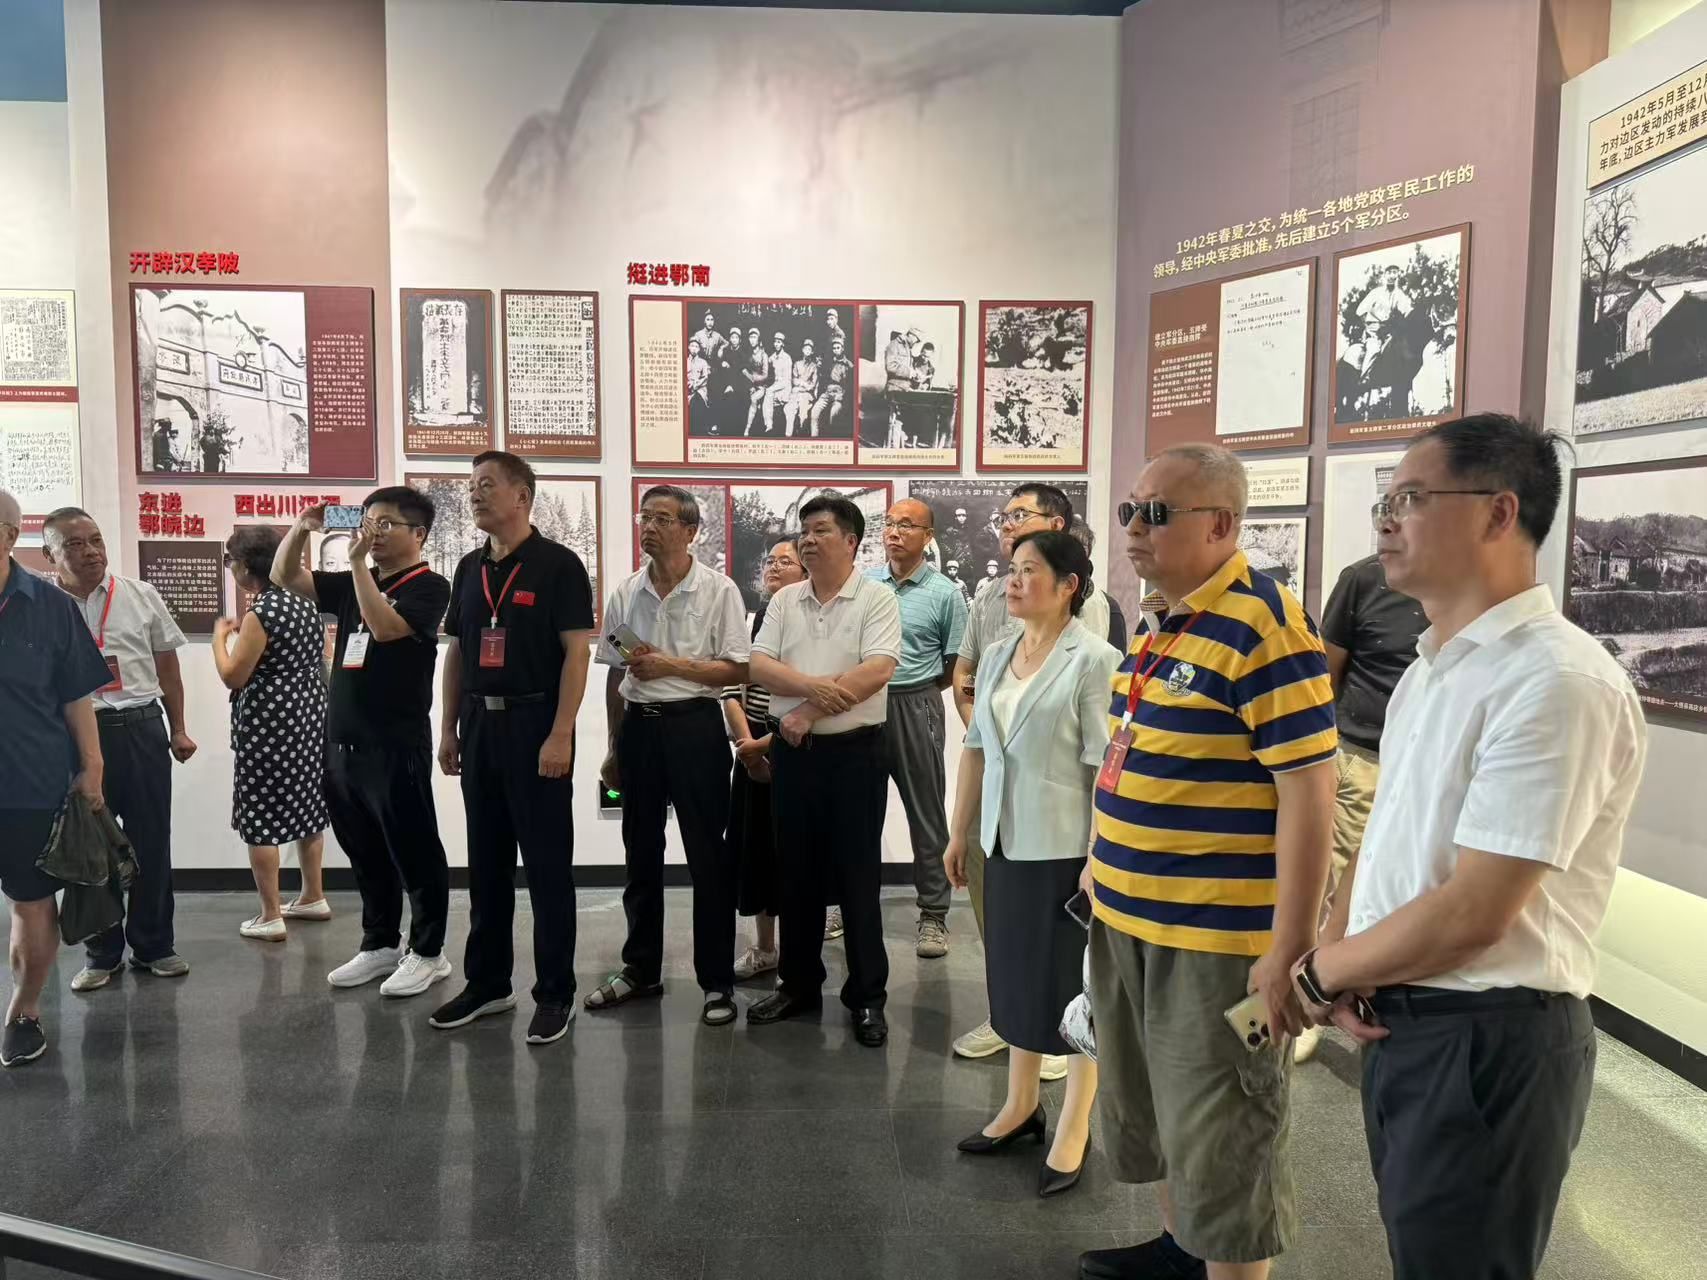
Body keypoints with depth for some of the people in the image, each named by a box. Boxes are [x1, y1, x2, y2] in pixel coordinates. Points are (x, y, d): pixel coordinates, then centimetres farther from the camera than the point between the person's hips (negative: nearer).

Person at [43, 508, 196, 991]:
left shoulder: (141, 596, 4)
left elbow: (167, 665, 10)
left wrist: (178, 729, 10)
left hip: (142, 729, 1)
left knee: (152, 841, 8)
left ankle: (153, 945, 22)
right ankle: (101, 953, 24)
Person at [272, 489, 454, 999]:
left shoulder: (428, 586, -8)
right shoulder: (354, 583, 14)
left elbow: (385, 627, -23)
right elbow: (284, 577, 16)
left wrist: (358, 562, -19)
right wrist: (302, 527, 0)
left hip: (397, 745, -8)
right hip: (344, 741, 8)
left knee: (413, 852, 2)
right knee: (365, 853, 16)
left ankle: (428, 952, 14)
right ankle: (380, 944, 29)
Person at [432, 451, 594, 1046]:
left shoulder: (558, 564, -8)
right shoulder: (469, 568, 12)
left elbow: (576, 653, -12)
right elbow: (457, 652, 16)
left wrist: (560, 735, -19)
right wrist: (449, 728, 12)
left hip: (535, 723, -6)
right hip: (480, 724, 6)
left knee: (547, 863, 1)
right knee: (485, 861, 13)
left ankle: (555, 993, 11)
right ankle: (487, 982, 25)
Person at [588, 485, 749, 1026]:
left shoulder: (719, 591, -6)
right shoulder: (625, 592, 7)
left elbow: (737, 671, -7)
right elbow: (615, 675, 12)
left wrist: (671, 665, -17)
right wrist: (614, 748, 13)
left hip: (694, 725, -4)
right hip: (638, 725, 5)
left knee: (708, 856, 1)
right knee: (640, 854, 14)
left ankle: (717, 981, 12)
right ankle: (640, 969, 28)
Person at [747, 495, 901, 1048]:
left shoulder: (877, 599, -6)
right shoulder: (784, 600, 9)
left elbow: (876, 672, -17)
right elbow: (760, 666, -1)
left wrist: (810, 711, -14)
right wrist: (814, 684, -19)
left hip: (854, 751, -5)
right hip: (793, 750, 5)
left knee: (857, 874, 2)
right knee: (797, 872, 12)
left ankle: (867, 996, 14)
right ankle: (798, 984, 26)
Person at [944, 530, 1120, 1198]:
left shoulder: (1094, 659, -14)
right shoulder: (996, 654, 7)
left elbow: (1107, 765, -16)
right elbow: (976, 749, 12)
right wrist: (959, 834, 14)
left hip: (1067, 847, -6)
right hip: (1007, 842, 7)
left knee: (1073, 983, 6)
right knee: (1015, 972, 16)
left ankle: (1073, 1128, 21)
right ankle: (1020, 1105, 33)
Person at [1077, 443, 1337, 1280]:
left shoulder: (1262, 627, -19)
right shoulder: (1160, 625, 9)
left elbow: (1308, 793, -21)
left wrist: (1287, 952, -21)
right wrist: (1107, 865, 17)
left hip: (1217, 940, -9)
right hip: (1128, 920, 9)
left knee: (1220, 1142, 7)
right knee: (1156, 1113, 25)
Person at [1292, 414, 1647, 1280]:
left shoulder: (1557, 681, -22)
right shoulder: (1428, 670, 9)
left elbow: (1472, 915, -25)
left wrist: (1321, 973, -11)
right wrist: (1341, 962, -3)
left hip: (1489, 1042, -8)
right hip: (1400, 1019, 8)